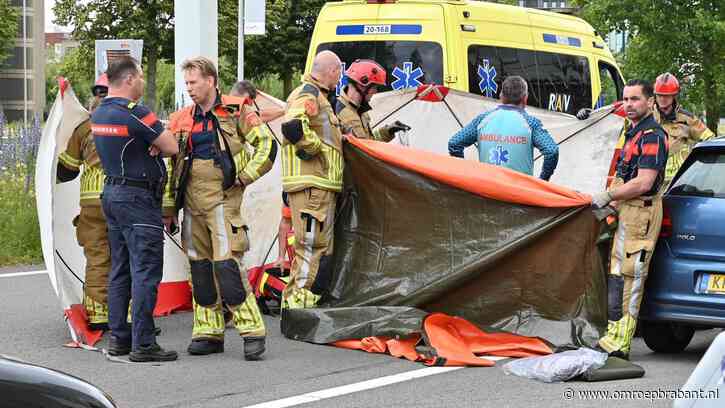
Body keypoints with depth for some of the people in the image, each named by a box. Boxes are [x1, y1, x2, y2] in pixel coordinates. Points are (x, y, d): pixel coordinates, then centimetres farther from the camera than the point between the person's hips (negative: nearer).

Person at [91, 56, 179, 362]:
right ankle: (143, 343, -9)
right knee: (146, 272, -7)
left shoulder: (98, 114, 11)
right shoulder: (135, 113, -17)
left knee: (120, 270, 13)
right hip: (138, 197, -9)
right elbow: (172, 147, -14)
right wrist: (156, 145, 5)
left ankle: (119, 337, 15)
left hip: (111, 192, 9)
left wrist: (146, 147, 1)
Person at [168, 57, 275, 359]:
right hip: (192, 200, 6)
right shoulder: (182, 120, 14)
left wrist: (245, 177, -8)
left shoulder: (236, 112, -1)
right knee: (199, 266, 8)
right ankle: (209, 333, 15)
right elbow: (174, 166, 17)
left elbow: (267, 145, -3)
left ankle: (252, 331, -9)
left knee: (227, 264, -14)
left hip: (222, 198, -6)